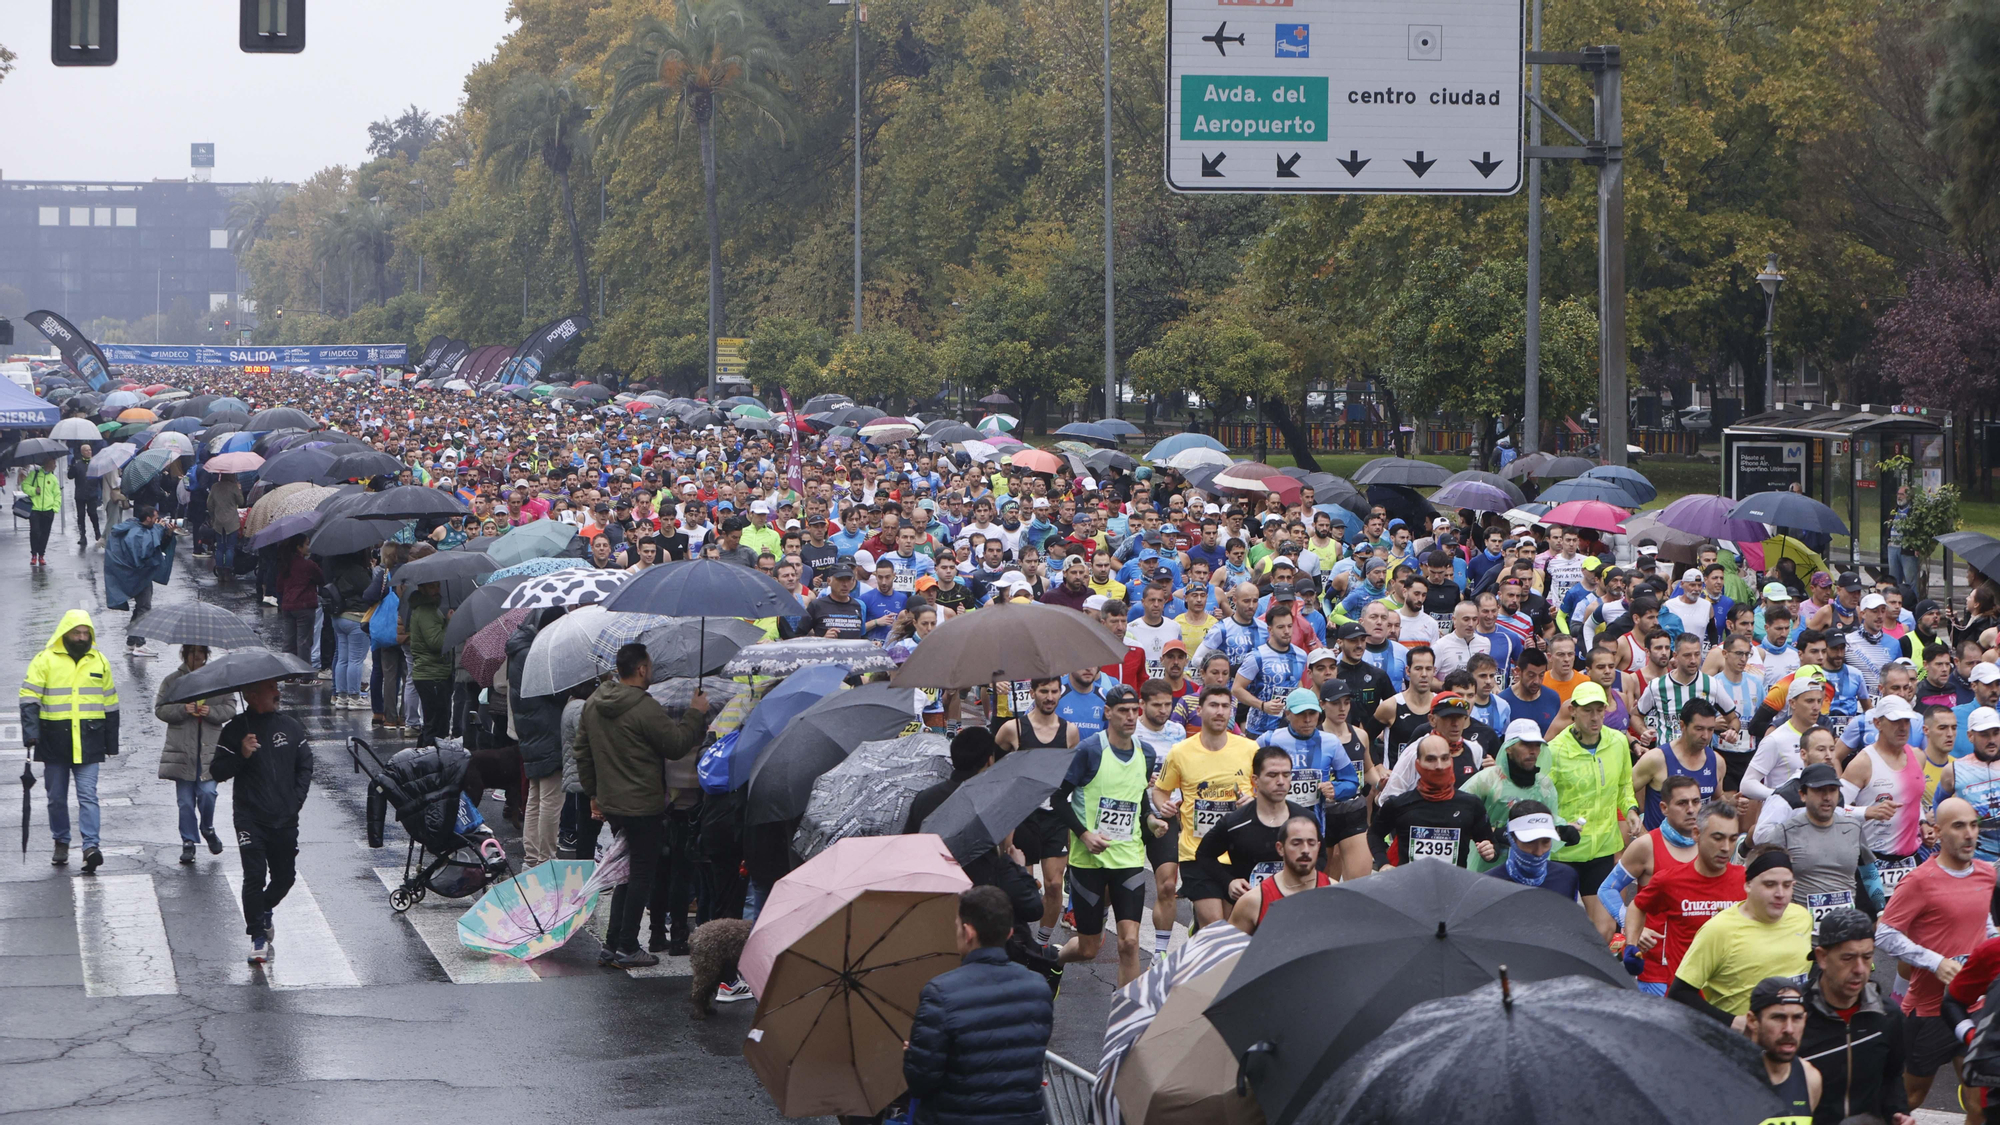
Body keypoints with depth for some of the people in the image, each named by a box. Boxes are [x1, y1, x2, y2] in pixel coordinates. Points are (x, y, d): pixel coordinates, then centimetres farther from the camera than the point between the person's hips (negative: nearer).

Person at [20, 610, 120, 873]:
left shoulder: (99, 662, 10)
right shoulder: (45, 660, -1)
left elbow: (110, 704, 17)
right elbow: (29, 699, -4)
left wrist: (111, 743, 16)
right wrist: (31, 732, -18)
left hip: (88, 743, 1)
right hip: (54, 742, -1)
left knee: (88, 794, -9)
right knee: (57, 797, 8)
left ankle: (91, 846, -17)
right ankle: (61, 844, 24)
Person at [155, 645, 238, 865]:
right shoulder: (173, 680, 6)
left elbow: (230, 708, 8)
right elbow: (160, 709, 2)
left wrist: (212, 712, -12)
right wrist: (182, 710, -15)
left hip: (210, 748, 0)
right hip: (182, 748, 0)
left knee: (207, 792, -10)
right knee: (185, 800, 1)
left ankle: (207, 829, 18)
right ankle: (188, 842, 12)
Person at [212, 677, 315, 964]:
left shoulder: (291, 727, 7)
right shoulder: (235, 730, -2)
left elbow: (305, 766, 15)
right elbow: (218, 772, -3)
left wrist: (296, 800, 3)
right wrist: (242, 756, -20)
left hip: (285, 819, 4)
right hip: (250, 818, -3)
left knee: (285, 875, 9)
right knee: (254, 875, -11)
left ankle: (262, 912, 38)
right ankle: (258, 936, -2)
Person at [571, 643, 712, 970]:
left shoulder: (593, 704, 6)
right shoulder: (645, 709, -20)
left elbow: (583, 752, 14)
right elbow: (676, 745, -15)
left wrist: (593, 793, 23)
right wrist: (696, 714, -2)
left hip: (610, 804, 8)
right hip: (643, 805, -8)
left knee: (628, 871, 18)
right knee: (642, 873, 2)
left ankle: (612, 944, 15)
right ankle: (626, 948, 3)